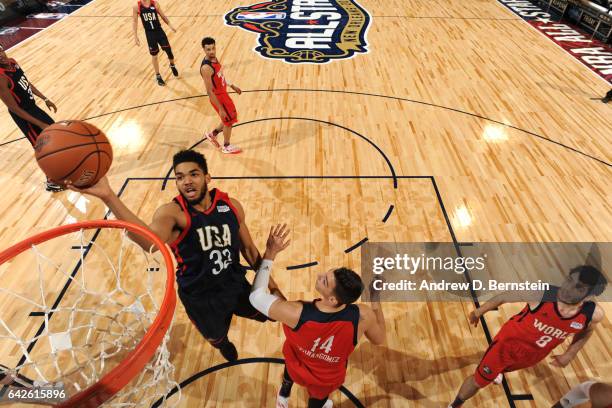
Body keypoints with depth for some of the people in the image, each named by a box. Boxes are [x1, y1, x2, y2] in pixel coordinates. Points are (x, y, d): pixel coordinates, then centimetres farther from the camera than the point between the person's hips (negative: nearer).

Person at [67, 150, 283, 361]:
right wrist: (108, 196, -61)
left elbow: (249, 248, 0)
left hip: (236, 284, 3)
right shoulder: (172, 212, -25)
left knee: (265, 314, 23)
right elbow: (151, 242, -49)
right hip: (200, 296, -2)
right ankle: (223, 343, 64)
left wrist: (270, 283, 5)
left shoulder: (231, 205, -13)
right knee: (216, 339, 24)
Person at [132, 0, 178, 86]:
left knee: (168, 49, -1)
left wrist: (170, 25, 1)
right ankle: (158, 76, 18)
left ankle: (172, 65, 32)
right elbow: (135, 22, -2)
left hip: (159, 30, 1)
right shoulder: (136, 7, -6)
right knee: (154, 55, 5)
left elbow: (162, 15, 9)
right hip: (149, 33, -1)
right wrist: (135, 36, -6)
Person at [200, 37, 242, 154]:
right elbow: (209, 91, -27)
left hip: (223, 93, 9)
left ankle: (212, 134, 39)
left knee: (231, 117, 22)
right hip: (218, 97, -9)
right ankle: (226, 146, 30)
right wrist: (220, 109, -25)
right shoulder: (206, 68, -28)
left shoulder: (214, 58, -1)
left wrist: (232, 86, 21)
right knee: (229, 121, 8)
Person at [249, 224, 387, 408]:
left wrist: (270, 253, -28)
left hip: (298, 367, 1)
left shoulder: (297, 314, -43)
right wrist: (377, 303, -5)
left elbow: (256, 296, -27)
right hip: (327, 380, 0)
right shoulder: (363, 316, -37)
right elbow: (379, 339, -12)